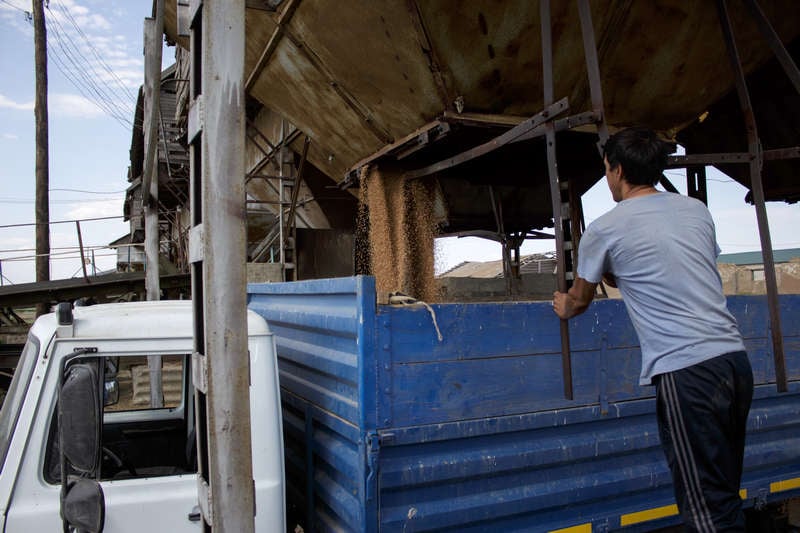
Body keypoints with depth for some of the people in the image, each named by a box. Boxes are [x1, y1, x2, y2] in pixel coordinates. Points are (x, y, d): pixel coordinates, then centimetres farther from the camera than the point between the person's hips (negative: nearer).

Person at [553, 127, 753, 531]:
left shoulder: (603, 230, -2)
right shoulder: (697, 210, 14)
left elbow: (579, 301, 13)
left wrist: (563, 307, 36)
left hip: (685, 371, -7)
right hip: (735, 357, 7)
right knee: (726, 493, 18)